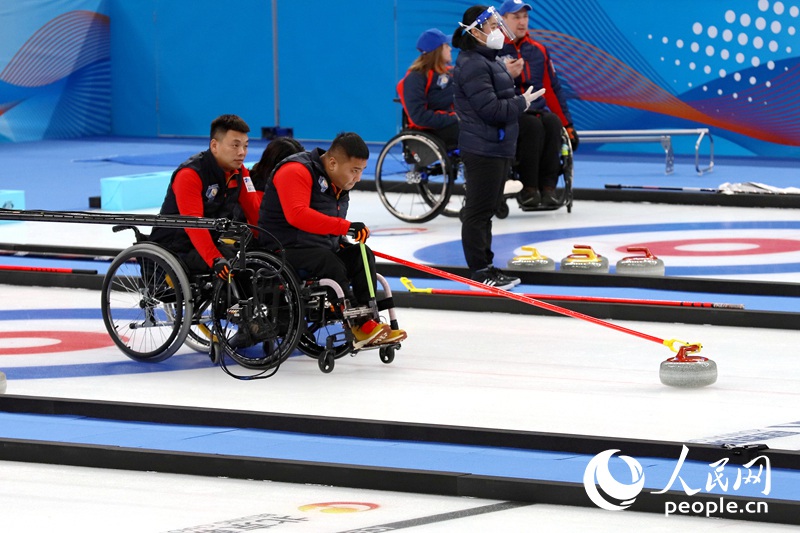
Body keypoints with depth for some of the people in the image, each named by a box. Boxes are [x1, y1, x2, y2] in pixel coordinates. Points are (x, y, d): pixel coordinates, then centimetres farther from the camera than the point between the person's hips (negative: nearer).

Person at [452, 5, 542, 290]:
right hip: (483, 150, -11)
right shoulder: (473, 65, -17)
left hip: (497, 147, 11)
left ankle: (485, 267, 22)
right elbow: (490, 109, -23)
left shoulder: (489, 61, 16)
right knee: (479, 210, -5)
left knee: (486, 209, 15)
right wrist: (521, 103, -10)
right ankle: (480, 273, -1)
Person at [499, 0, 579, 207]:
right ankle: (528, 188, -31)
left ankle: (547, 187, -32)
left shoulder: (538, 50, 15)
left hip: (537, 110, 4)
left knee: (553, 122, -30)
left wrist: (568, 124, 12)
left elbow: (553, 89, 16)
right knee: (532, 125, -35)